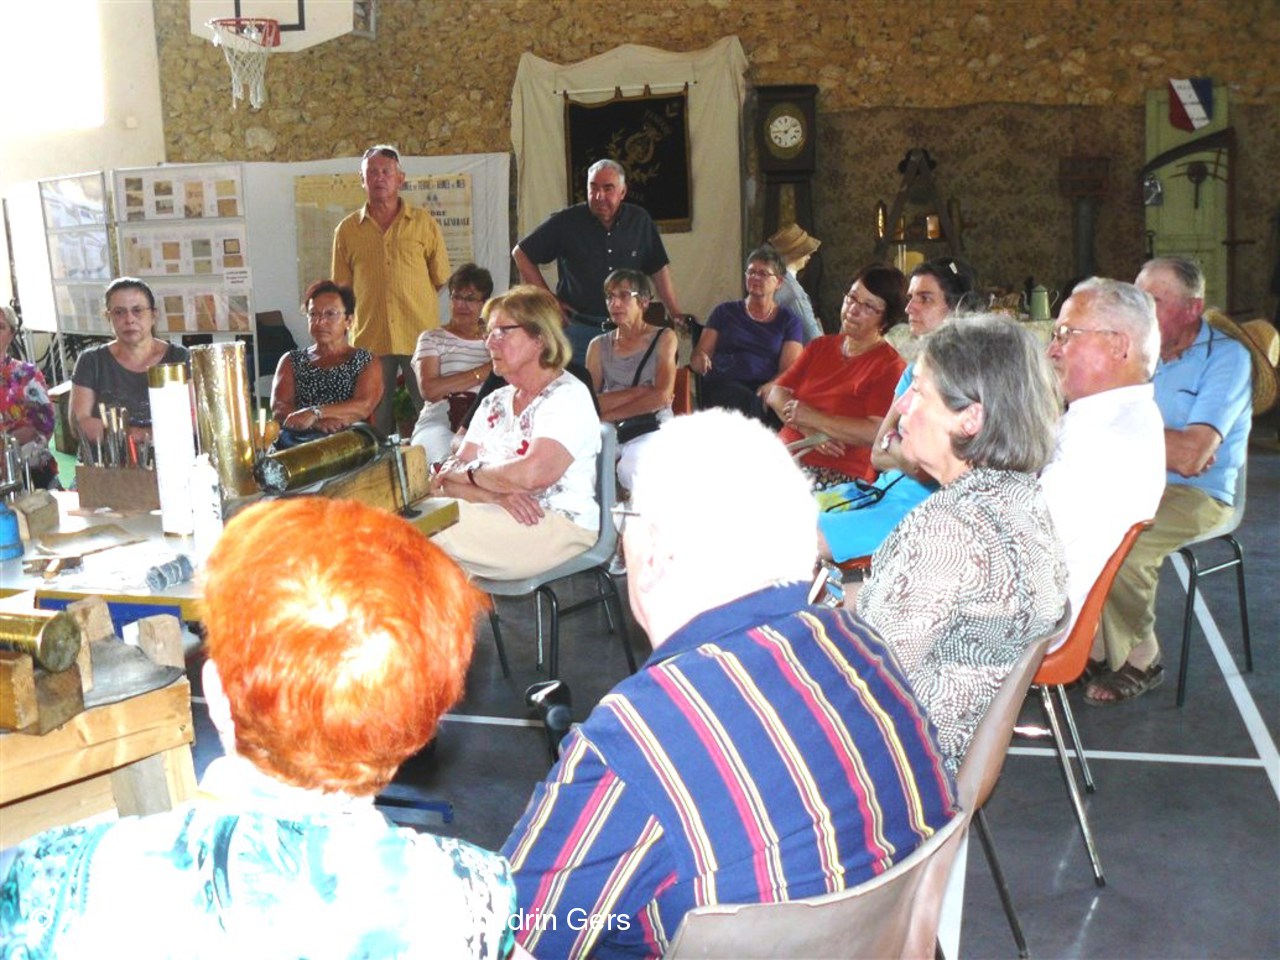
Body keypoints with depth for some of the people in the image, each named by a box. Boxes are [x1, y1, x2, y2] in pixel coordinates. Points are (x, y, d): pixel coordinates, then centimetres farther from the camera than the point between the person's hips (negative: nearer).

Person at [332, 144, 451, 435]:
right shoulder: (347, 230, 9)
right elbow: (341, 289, 13)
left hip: (420, 335, -1)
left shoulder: (424, 223, 6)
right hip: (369, 338, 1)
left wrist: (408, 298, 9)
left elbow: (441, 279, 9)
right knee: (376, 419, 6)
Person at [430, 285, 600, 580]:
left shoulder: (568, 396, -5)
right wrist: (497, 495, -14)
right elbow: (444, 481, 8)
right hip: (498, 518, 7)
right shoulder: (494, 402, 18)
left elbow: (532, 474, -21)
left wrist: (468, 472, -4)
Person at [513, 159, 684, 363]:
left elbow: (659, 269, 11)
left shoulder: (639, 221, 4)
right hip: (578, 328, -2)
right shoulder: (566, 222, -3)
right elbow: (520, 253, 4)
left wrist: (676, 315, 5)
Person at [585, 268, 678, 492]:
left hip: (652, 426, -2)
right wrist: (641, 391, -7)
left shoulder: (664, 338, 9)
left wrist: (608, 414, -5)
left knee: (630, 469, -37)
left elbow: (661, 396, -4)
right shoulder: (599, 346, 15)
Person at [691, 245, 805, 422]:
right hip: (723, 386, 0)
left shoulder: (789, 322, 18)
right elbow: (700, 353, 15)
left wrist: (770, 387, -19)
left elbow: (790, 370, 4)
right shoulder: (725, 312, 21)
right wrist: (700, 359, -12)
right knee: (752, 403, -36)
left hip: (765, 389, 1)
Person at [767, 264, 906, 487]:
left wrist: (813, 418, -11)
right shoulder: (820, 347, 19)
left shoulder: (889, 366, -3)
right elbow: (776, 394, 10)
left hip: (839, 476, -6)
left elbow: (877, 433, -16)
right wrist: (809, 430, -10)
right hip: (783, 457, 6)